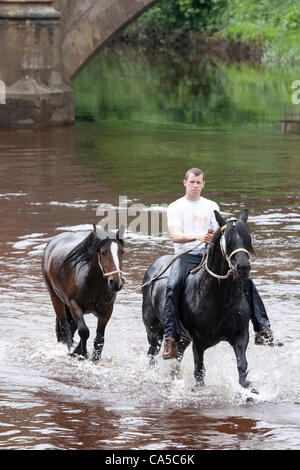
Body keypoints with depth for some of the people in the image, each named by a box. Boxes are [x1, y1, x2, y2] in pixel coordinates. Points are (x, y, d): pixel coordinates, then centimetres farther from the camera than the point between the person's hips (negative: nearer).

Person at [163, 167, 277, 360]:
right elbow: (175, 236, -8)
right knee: (173, 287, -33)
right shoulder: (176, 207, 7)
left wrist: (215, 237, -16)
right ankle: (170, 338, -35)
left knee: (245, 281, -14)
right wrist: (197, 237, -27)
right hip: (185, 256, -3)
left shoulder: (211, 206, 16)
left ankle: (263, 329, -10)